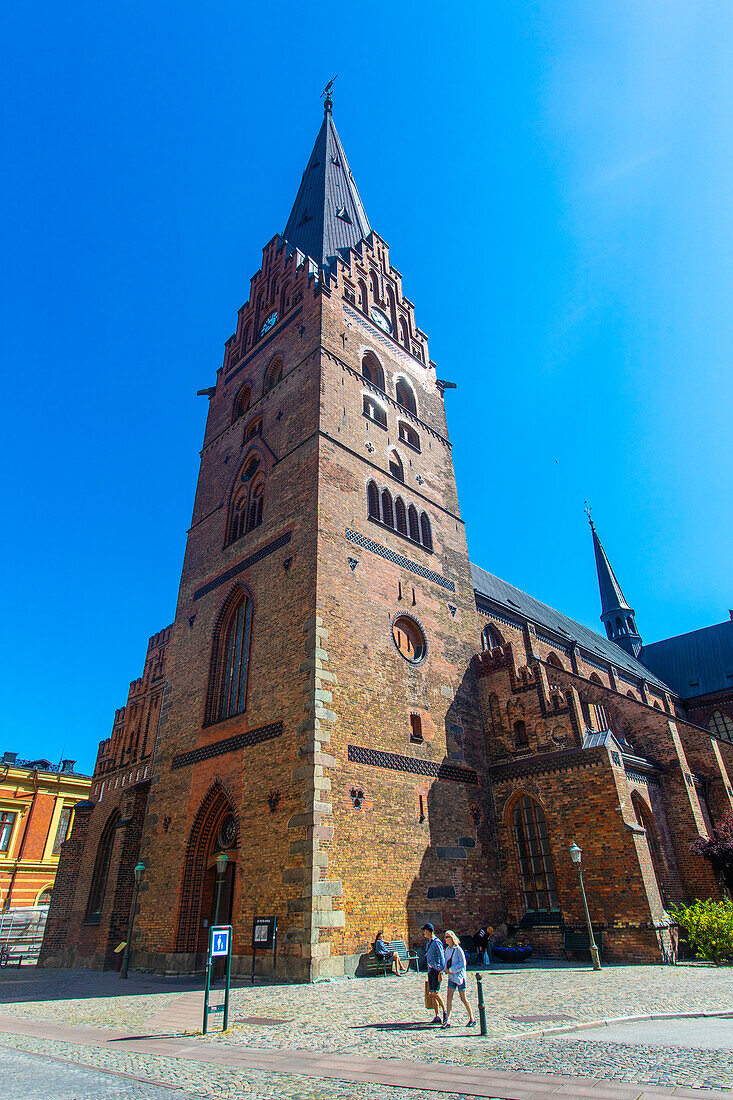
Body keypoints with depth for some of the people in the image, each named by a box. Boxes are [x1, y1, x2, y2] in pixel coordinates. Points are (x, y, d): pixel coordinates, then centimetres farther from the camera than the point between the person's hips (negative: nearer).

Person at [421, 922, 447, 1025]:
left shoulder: (437, 942, -12)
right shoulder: (429, 943, 14)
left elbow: (441, 958, -14)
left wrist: (440, 972, -17)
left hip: (437, 970, -8)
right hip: (430, 970, 8)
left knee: (434, 992, -13)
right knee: (431, 994, 6)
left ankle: (444, 1011, 2)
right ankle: (437, 1017, 11)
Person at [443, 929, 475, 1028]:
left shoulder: (458, 949, -15)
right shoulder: (447, 950, 5)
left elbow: (463, 963, -18)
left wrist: (452, 969, -18)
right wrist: (446, 968, -6)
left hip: (459, 976, -6)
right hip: (451, 976, 6)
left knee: (463, 998, 4)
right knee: (449, 997, -2)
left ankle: (472, 1019, 20)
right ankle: (447, 1021, 2)